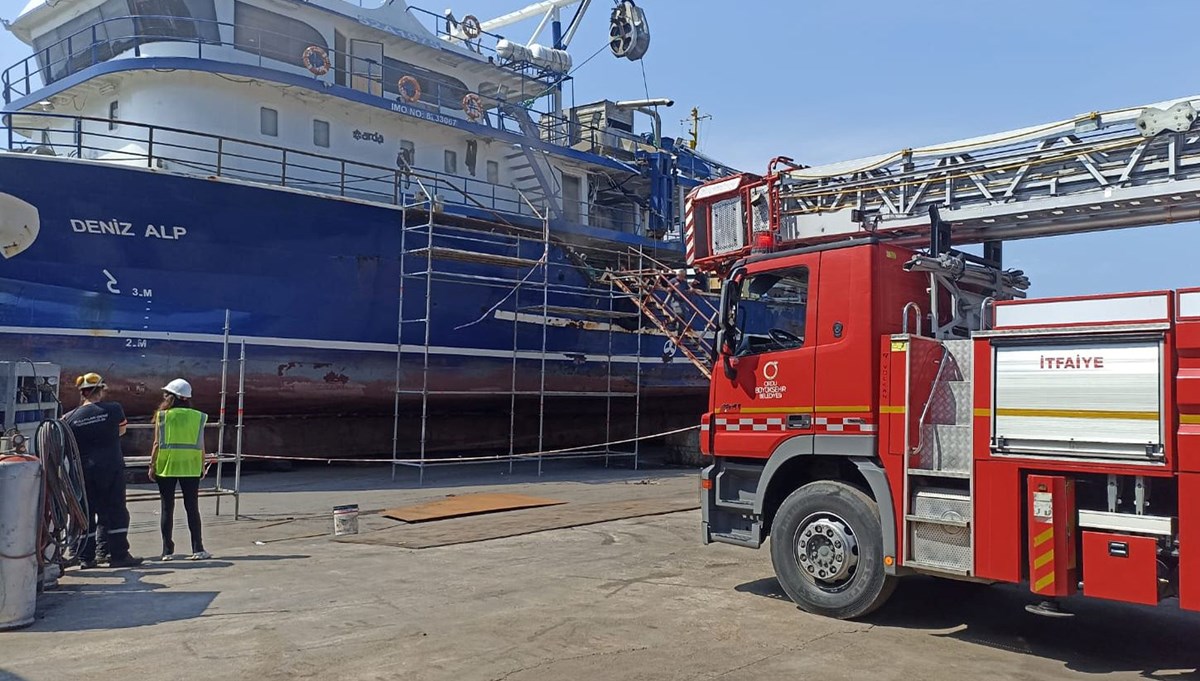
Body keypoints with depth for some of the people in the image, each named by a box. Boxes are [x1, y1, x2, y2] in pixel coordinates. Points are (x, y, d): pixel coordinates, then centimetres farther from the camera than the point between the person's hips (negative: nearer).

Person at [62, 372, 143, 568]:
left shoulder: (70, 417, 0)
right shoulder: (114, 409, -5)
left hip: (83, 471, 2)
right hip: (112, 468, -2)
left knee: (85, 513, 10)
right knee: (116, 511, 4)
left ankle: (86, 557, 13)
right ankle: (119, 555, 3)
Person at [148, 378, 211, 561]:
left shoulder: (162, 415, -4)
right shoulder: (198, 416, -1)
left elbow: (157, 444, -6)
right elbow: (201, 445, -1)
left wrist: (152, 466, 2)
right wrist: (202, 466, 8)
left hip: (166, 467, -1)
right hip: (190, 467, 1)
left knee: (167, 509, 7)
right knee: (192, 508, 6)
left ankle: (167, 551, 9)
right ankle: (198, 549, 4)